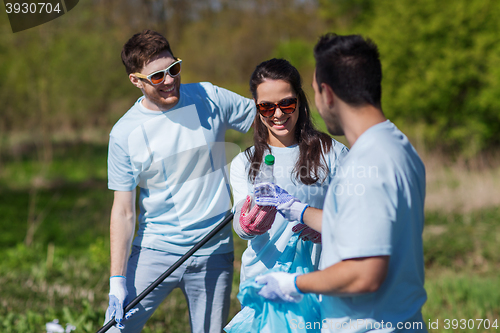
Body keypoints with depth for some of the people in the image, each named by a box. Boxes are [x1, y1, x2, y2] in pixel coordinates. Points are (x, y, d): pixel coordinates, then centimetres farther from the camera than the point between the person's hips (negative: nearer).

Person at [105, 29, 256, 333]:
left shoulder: (210, 99, -4)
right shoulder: (124, 134, -6)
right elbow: (123, 211, -4)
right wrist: (117, 281, -8)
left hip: (214, 252, 1)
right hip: (154, 250, -1)